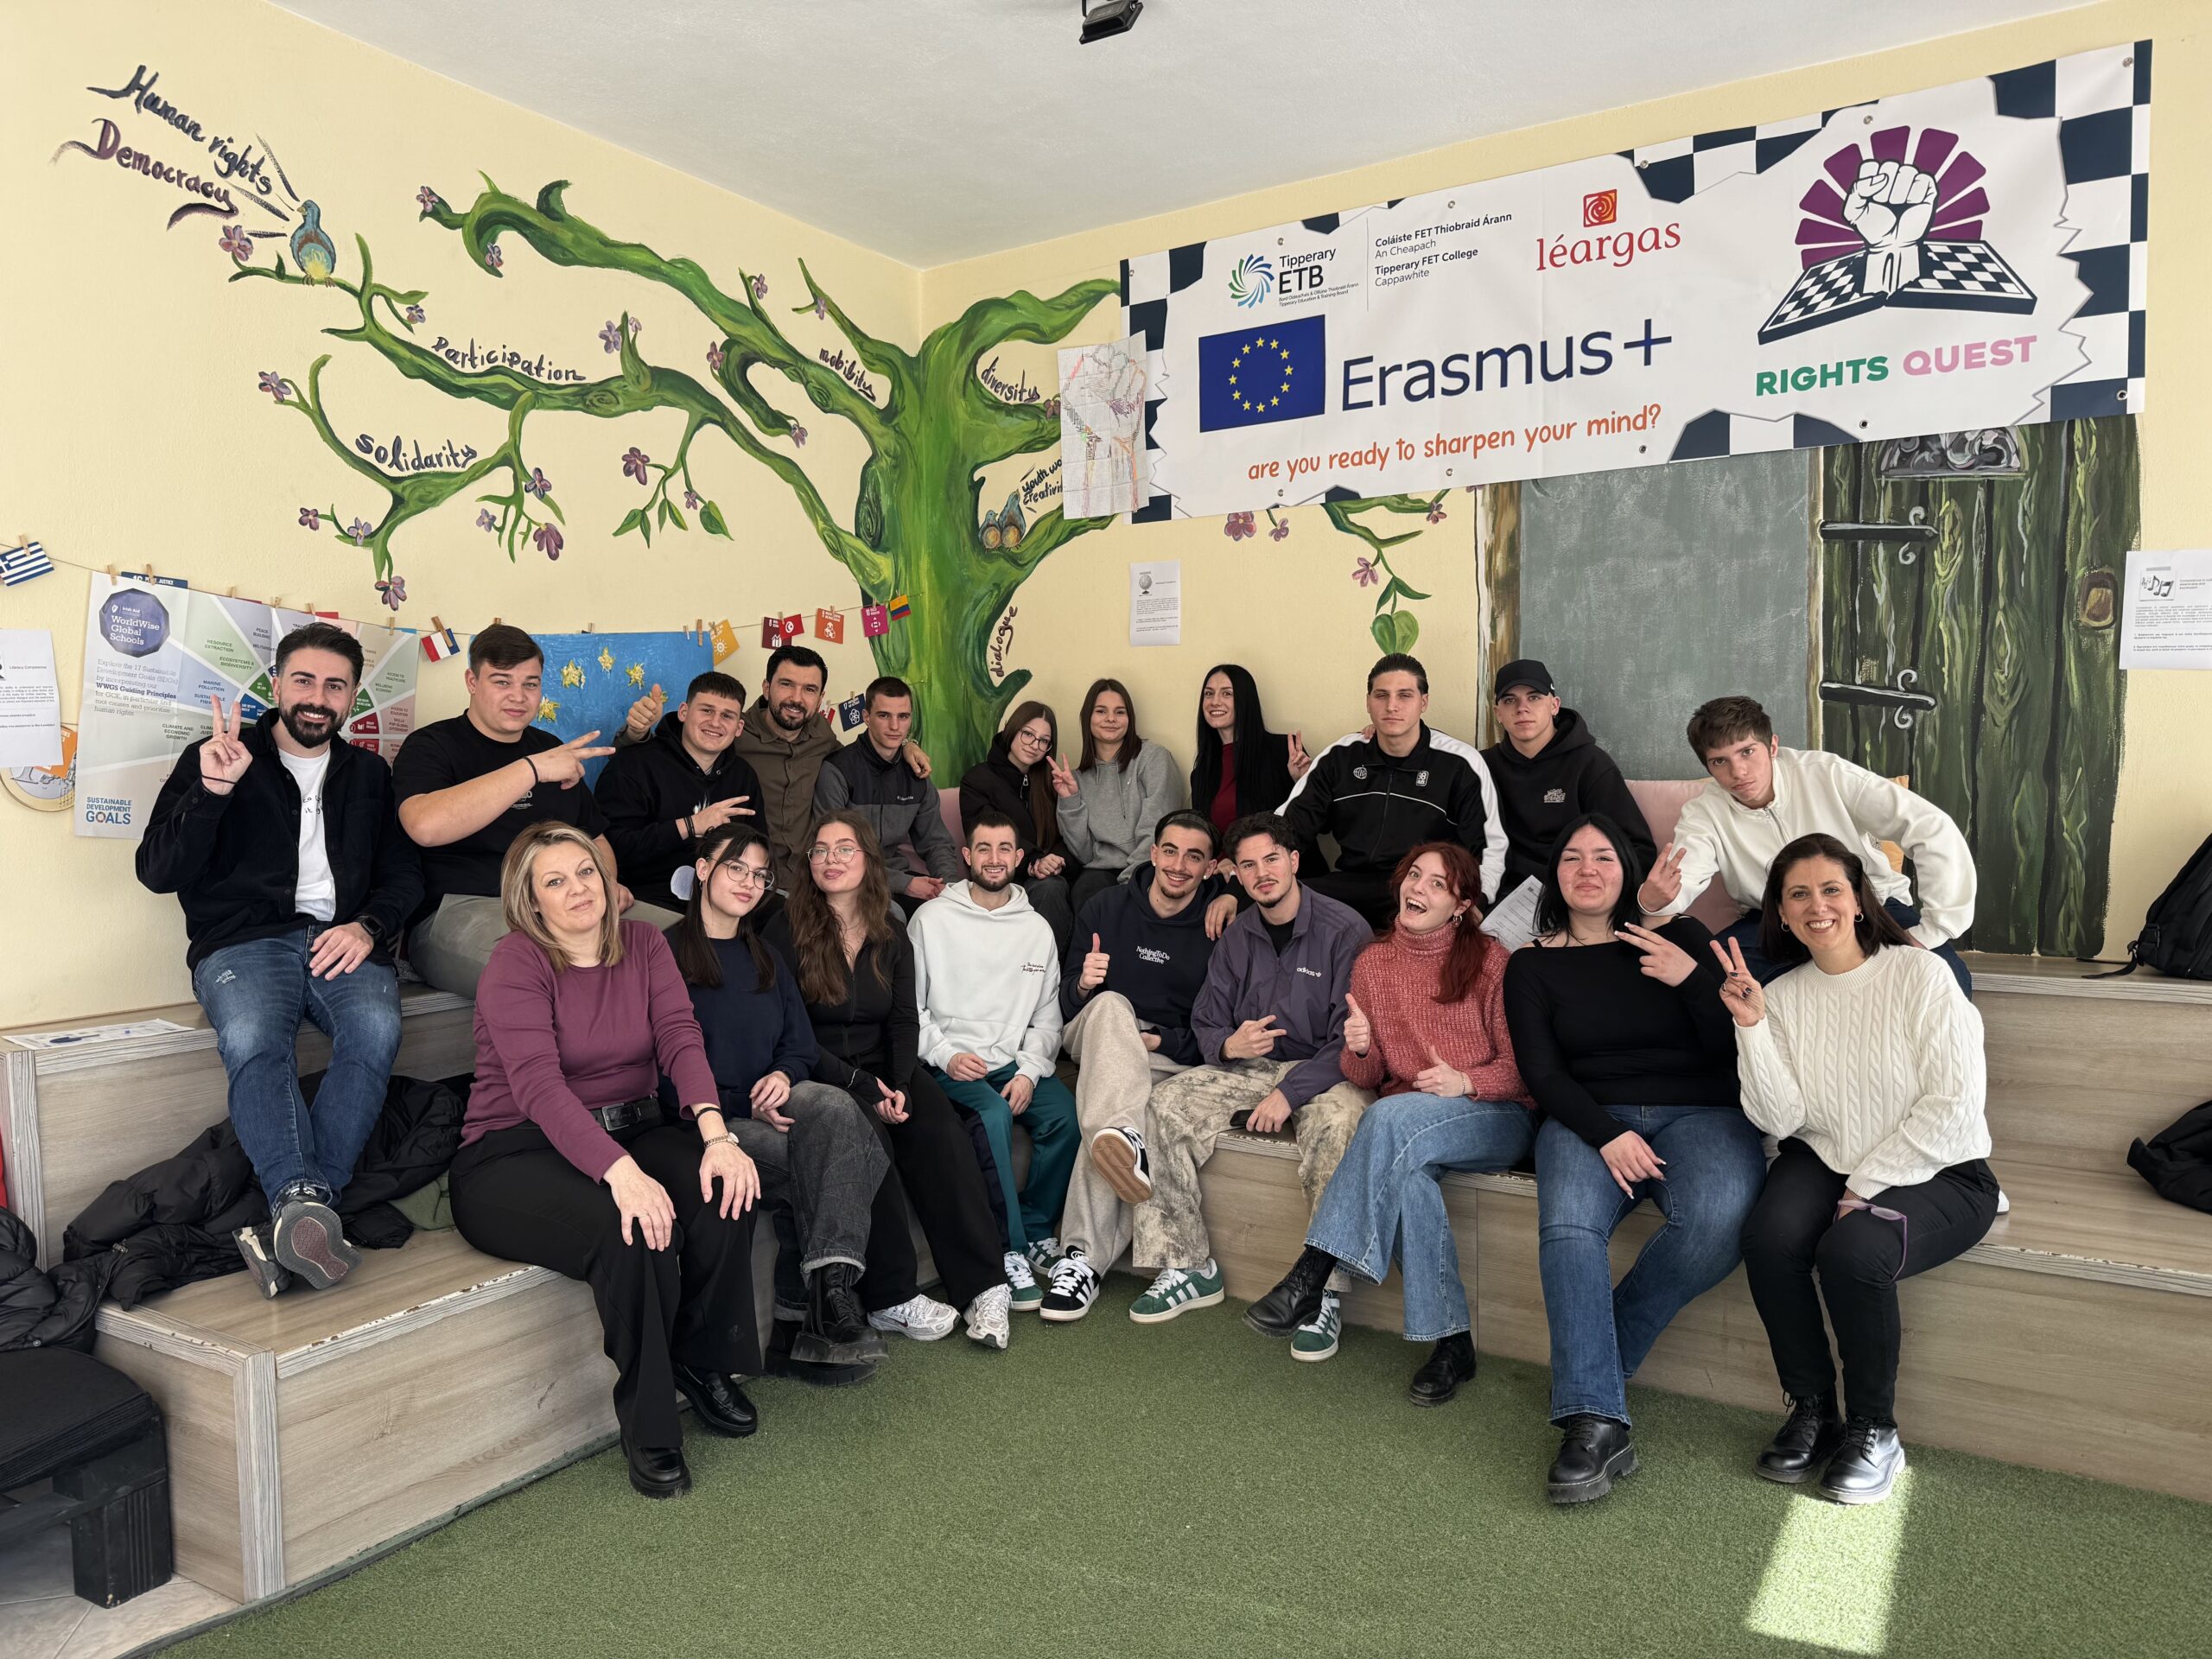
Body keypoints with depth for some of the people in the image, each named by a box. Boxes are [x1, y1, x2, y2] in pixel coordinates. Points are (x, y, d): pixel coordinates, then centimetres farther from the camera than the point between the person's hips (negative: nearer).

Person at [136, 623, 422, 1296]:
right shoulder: (214, 758, 12)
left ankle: (292, 1218, -39)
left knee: (376, 1031, -34)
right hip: (244, 940, -1)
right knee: (251, 1039, -37)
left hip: (340, 940, 2)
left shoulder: (369, 774, 21)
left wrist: (369, 926, -6)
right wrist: (211, 791, -14)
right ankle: (308, 1205, -48)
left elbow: (403, 873, 16)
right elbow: (157, 872, 2)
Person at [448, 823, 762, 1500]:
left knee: (725, 1192, -24)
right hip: (515, 1157, -5)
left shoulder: (642, 943, 5)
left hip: (630, 1134, 5)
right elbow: (540, 1086, -25)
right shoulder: (516, 962, -12)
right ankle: (648, 1425, -13)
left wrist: (716, 1136, -29)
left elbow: (680, 1040, -10)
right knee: (635, 1231, -33)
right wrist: (622, 1174, -40)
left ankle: (703, 1363, 0)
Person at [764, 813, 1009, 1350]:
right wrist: (860, 1085, -18)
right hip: (818, 1077, -4)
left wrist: (900, 1085, -14)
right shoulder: (788, 930, -3)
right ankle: (890, 1299, -25)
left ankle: (983, 1283, -21)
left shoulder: (891, 934, 11)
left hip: (883, 1069, 4)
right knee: (866, 1136, -33)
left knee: (941, 1131, -24)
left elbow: (904, 1019, 6)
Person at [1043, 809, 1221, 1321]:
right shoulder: (1107, 907, 5)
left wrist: (1162, 1042, -14)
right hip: (1095, 1034, 2)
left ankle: (1084, 1257, -34)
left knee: (1102, 1125, -34)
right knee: (1112, 1005, -35)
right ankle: (1126, 1139, -56)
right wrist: (1082, 985, -17)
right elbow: (1065, 1004, 6)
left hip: (1169, 1056, -2)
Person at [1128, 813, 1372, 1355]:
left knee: (1336, 1123, -38)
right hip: (1252, 1067, 5)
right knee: (1167, 1102, -17)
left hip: (1325, 1073, -5)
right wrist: (1229, 1045, -13)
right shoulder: (1237, 938, 7)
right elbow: (1206, 1026, 12)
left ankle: (1326, 1294, -26)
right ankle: (1189, 1267, -9)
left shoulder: (1344, 929, -10)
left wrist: (1290, 1093, -21)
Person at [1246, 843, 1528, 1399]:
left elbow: (1520, 1067, 0)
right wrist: (1359, 1048, -13)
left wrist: (1465, 1081, -19)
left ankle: (1311, 1275, -31)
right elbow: (1365, 1079, 11)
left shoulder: (1490, 962, -1)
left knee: (1391, 1117, -35)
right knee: (1406, 1176, -35)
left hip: (1496, 1117, -3)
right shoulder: (1373, 963, 10)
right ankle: (1452, 1342, -24)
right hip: (1406, 1130, 3)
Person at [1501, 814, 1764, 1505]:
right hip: (1589, 1119, 0)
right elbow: (1541, 1073, 2)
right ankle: (1595, 1424, -32)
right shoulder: (1532, 966, 12)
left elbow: (1732, 1049, 6)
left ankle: (1590, 1364, -15)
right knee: (1568, 1227, -33)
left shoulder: (1680, 938, 12)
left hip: (1700, 1111, 1)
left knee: (1715, 1220, -33)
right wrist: (1607, 1135, -14)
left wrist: (1692, 980, -9)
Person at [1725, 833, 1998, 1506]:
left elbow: (1955, 1101, -13)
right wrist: (1750, 1025, -15)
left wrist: (1866, 1187, -15)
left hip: (1935, 1174, -3)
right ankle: (1812, 1411, -3)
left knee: (1852, 1250, -31)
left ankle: (1873, 1430, -6)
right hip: (1825, 1163, 3)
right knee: (1769, 1237, -27)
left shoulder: (1919, 975, -7)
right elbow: (1782, 1118, -5)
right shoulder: (1781, 995, 4)